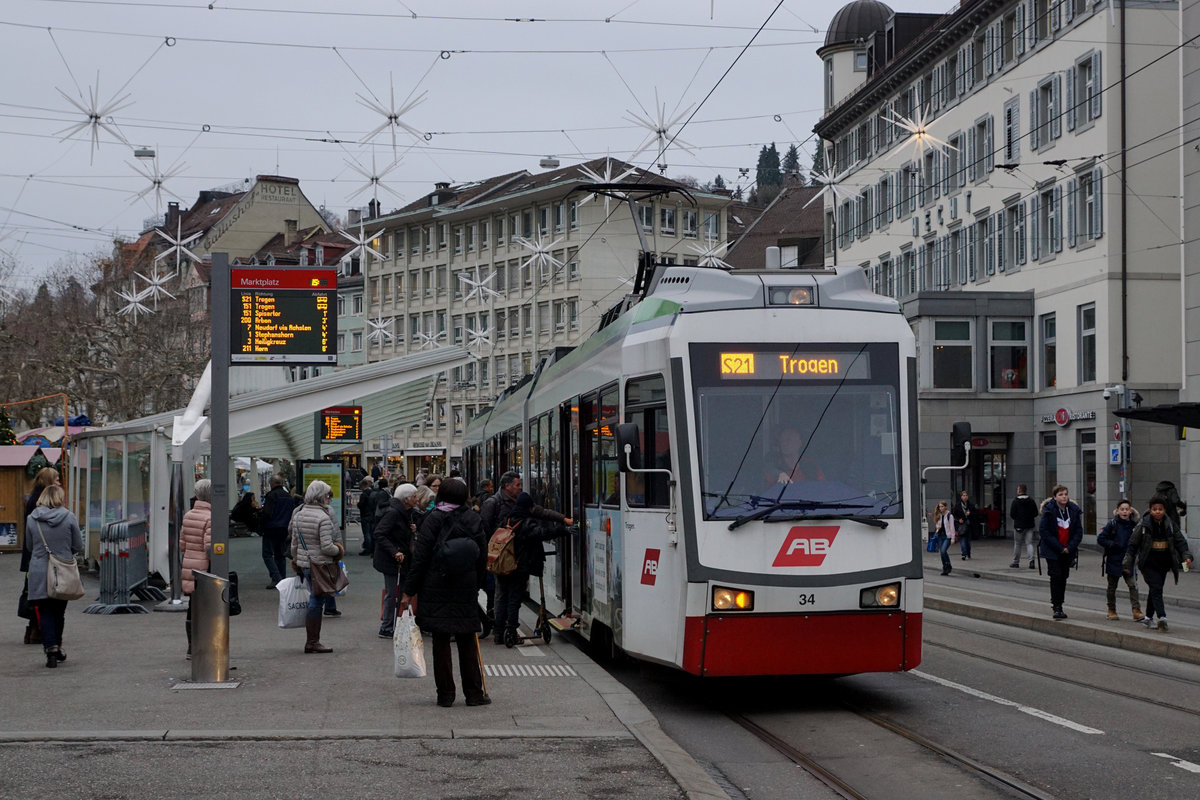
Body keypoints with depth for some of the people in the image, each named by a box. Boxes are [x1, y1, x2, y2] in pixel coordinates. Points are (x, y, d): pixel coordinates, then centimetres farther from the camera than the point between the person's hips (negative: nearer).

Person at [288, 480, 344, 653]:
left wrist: (295, 561, 23)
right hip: (320, 564, -8)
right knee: (316, 601, -1)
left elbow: (294, 543, 12)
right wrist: (339, 550, -1)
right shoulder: (323, 518, -17)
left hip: (304, 563, 8)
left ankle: (313, 640, 18)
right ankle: (312, 642, 3)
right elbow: (327, 546, -20)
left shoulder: (298, 515, 6)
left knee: (315, 600, 16)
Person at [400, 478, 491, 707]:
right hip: (466, 591, 3)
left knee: (440, 641, 5)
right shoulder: (474, 520, 2)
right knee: (467, 642, 11)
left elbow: (420, 558, -10)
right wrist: (476, 586, 18)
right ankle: (474, 693, 12)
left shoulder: (434, 519, -8)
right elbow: (482, 557, 7)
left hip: (436, 591, -3)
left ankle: (445, 694, 6)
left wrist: (409, 591, -6)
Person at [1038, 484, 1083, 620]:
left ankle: (1057, 602, 23)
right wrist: (1059, 547, -15)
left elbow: (1079, 531, 4)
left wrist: (1070, 547, -9)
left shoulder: (1074, 510, 0)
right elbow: (1043, 531, -13)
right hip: (1052, 550, -4)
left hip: (1068, 551, 4)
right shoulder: (1049, 511, -12)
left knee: (1063, 577, 8)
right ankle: (1057, 608, -6)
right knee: (1056, 576, -10)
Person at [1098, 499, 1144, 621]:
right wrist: (1114, 544, -17)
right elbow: (1100, 539, -7)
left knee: (1133, 585, -11)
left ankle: (1136, 611, -13)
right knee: (1112, 587, 11)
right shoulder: (1112, 524, -8)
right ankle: (1111, 610, 25)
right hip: (1114, 561, -1)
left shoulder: (1134, 524, 1)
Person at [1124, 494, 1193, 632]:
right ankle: (1162, 617, -27)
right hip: (1148, 563, -4)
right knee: (1156, 588, -17)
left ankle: (1148, 617, 26)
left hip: (1163, 563, 4)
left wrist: (1186, 556, -11)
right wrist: (1127, 563, -4)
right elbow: (1133, 544, -2)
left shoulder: (1170, 525, 3)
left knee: (1155, 590, 12)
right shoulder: (1143, 525, -6)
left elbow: (1180, 541, 6)